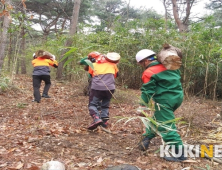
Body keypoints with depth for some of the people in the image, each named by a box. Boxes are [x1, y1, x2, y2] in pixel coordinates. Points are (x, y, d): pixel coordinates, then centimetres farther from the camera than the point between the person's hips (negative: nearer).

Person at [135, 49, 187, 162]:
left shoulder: (149, 73, -12)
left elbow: (147, 91, -14)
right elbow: (178, 76, 20)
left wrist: (143, 106, -10)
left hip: (165, 100, -9)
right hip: (178, 96, 9)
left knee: (166, 127, -2)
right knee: (157, 119, 23)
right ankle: (147, 137, 32)